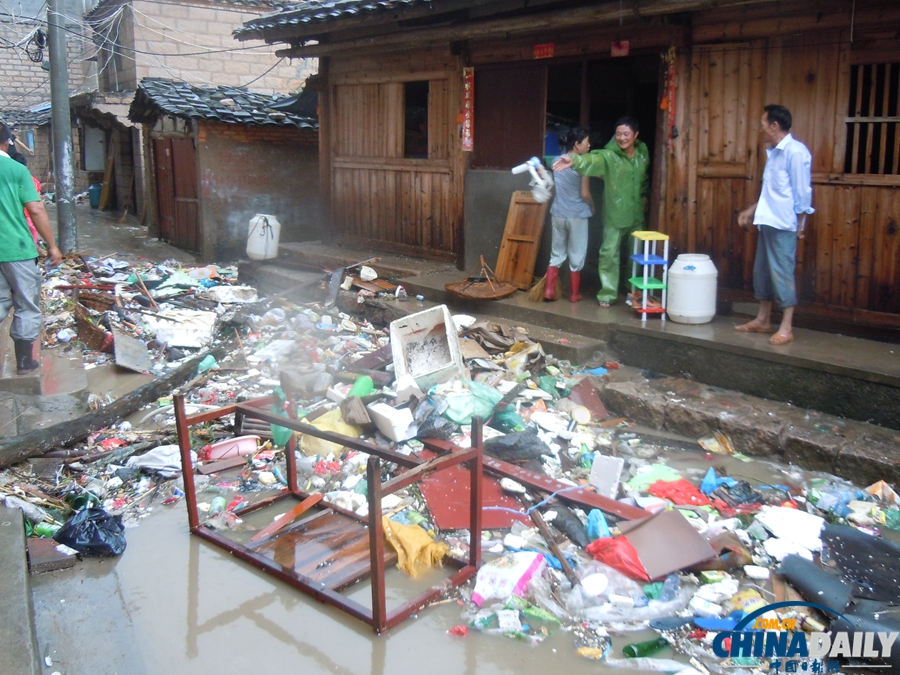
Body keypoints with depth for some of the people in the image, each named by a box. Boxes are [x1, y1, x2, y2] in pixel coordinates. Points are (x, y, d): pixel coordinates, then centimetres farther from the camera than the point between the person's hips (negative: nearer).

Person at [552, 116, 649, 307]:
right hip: (615, 215, -4)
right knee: (610, 253, -3)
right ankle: (607, 294, 6)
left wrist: (645, 195, 11)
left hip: (637, 214, 5)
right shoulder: (609, 156, -15)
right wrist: (574, 160, -56)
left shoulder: (643, 152, 1)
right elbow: (592, 159, -36)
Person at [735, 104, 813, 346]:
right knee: (762, 271, 13)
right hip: (767, 222, 9)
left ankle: (786, 328, 3)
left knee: (782, 274, -4)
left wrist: (799, 224, -14)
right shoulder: (773, 152, 14)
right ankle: (762, 320, 24)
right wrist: (751, 210, 22)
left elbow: (802, 192, -14)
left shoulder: (795, 152, -13)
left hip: (783, 225, -9)